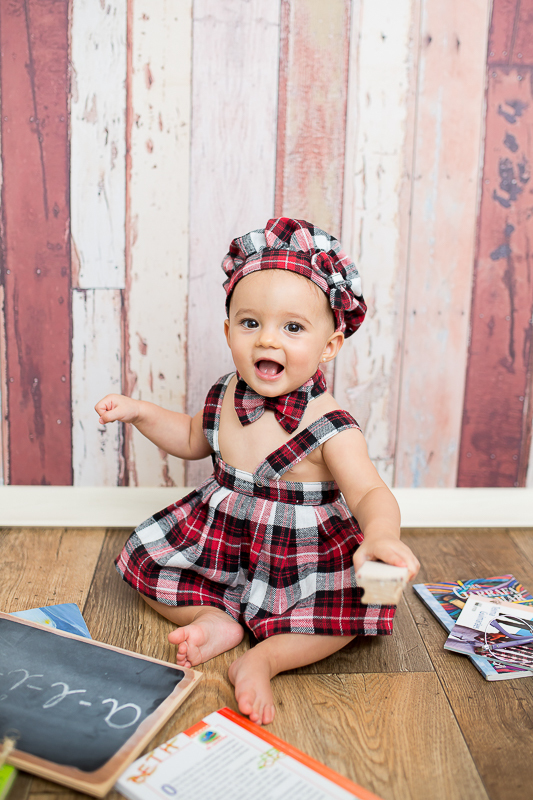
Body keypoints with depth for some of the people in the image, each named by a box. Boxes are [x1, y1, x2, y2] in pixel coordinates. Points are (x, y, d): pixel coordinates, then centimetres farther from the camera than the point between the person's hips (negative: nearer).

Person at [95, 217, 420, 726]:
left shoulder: (330, 428, -25)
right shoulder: (225, 396, -6)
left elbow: (370, 493, -34)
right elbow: (194, 440, 15)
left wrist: (382, 534, -57)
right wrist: (141, 412, 4)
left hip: (300, 558, -5)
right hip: (216, 539, 5)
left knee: (339, 619, -25)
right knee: (143, 560, 1)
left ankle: (263, 658, -10)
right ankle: (217, 619, 2)